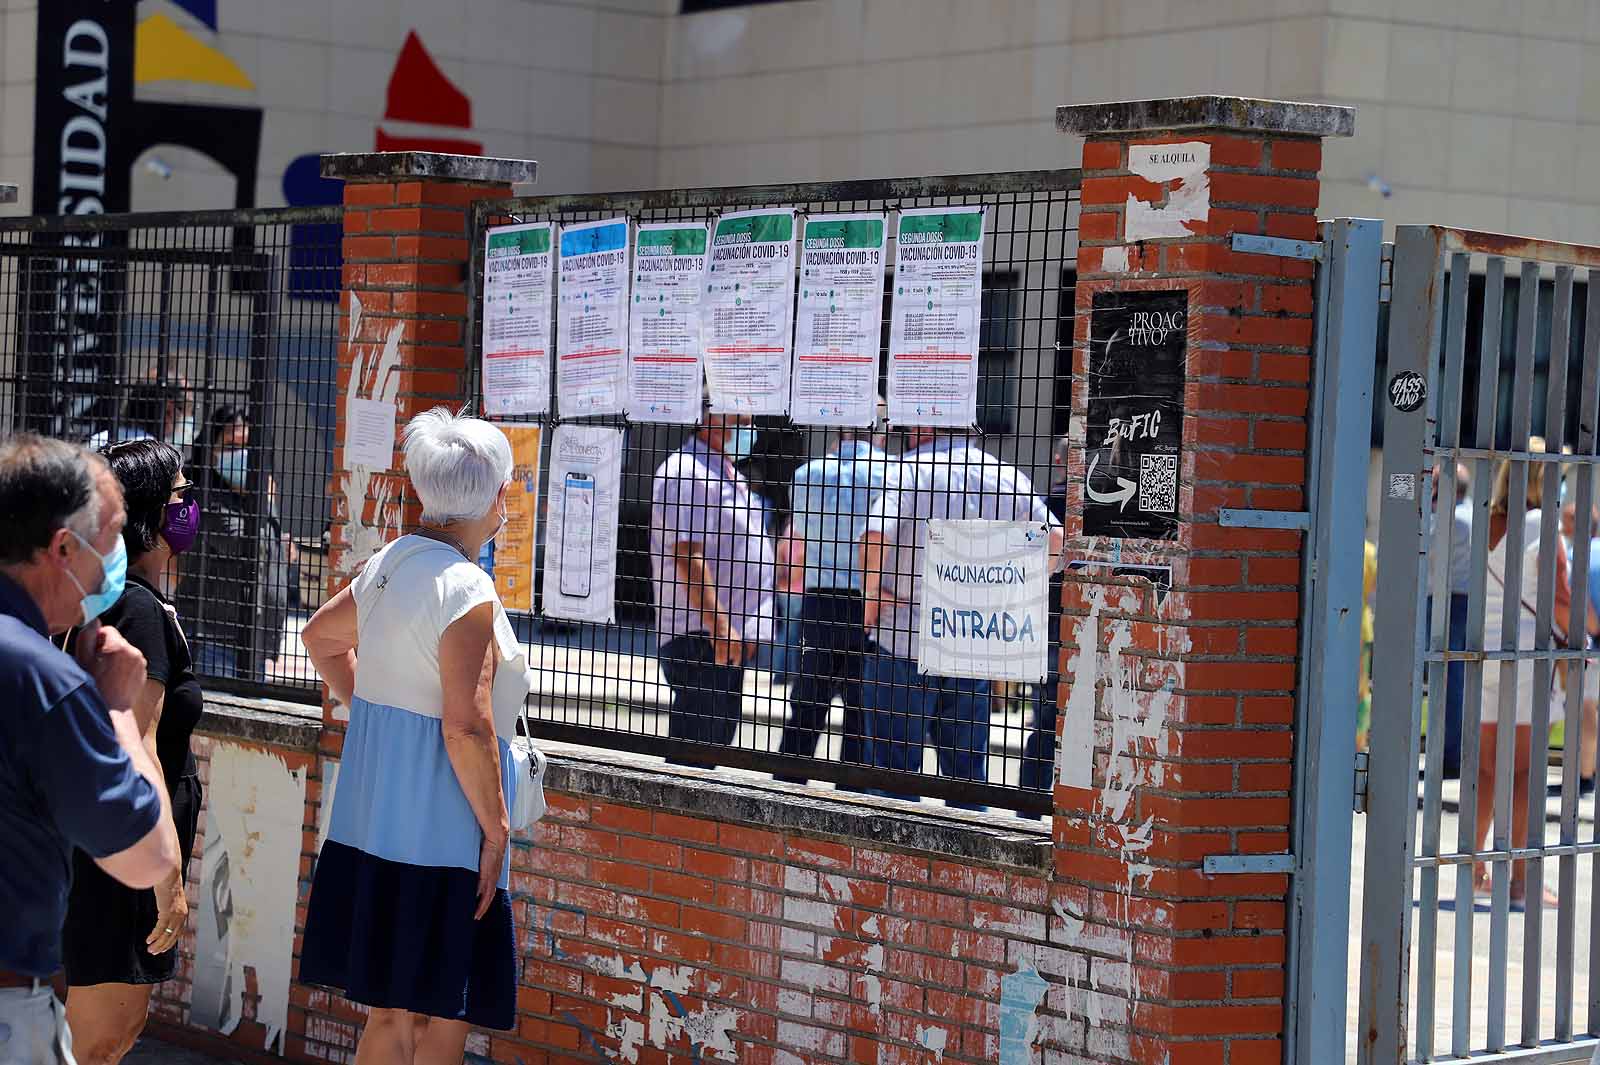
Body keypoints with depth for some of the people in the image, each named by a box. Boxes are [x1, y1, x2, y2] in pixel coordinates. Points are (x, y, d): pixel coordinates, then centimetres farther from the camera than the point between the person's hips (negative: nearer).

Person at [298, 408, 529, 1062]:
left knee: (391, 1010, 14)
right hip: (440, 836, -9)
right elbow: (466, 726, -22)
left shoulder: (387, 566, 9)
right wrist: (496, 828, -14)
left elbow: (320, 636, 28)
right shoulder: (466, 590, -17)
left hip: (371, 824, 9)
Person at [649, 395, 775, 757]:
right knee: (694, 741, -9)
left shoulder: (728, 474, 19)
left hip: (728, 634, 10)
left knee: (718, 739, 13)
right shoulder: (687, 472, -13)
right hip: (699, 634, -10)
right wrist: (718, 626, -24)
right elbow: (687, 556, -21)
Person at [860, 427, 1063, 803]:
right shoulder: (1008, 476, 6)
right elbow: (1055, 539, 6)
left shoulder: (912, 468, -9)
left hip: (904, 637, -5)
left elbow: (876, 537, -22)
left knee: (895, 762, 3)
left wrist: (871, 594, -8)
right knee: (968, 767, 13)